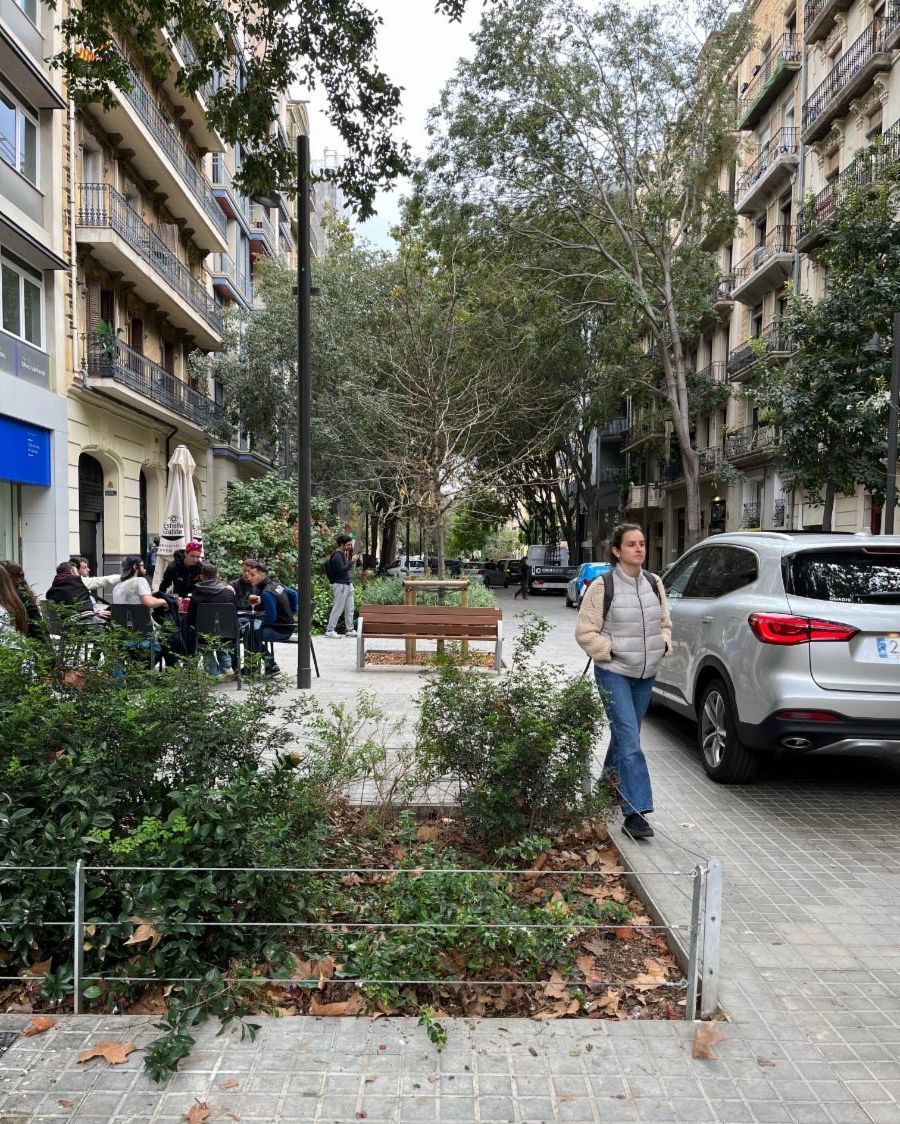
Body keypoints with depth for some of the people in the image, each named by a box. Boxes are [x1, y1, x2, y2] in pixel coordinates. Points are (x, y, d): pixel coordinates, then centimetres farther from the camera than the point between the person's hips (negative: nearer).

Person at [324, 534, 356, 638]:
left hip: (348, 584, 10)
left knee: (349, 609, 10)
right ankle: (329, 630, 1)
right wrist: (351, 561, -24)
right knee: (338, 609, -5)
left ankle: (350, 629, 15)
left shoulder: (343, 554, 16)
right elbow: (342, 570, -23)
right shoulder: (337, 556, -14)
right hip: (340, 585, -10)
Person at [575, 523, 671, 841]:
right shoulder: (602, 587, -11)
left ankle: (609, 786, 41)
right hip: (614, 672, -6)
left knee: (625, 736, 19)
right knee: (630, 740, -13)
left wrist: (663, 643, 1)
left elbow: (665, 622, 19)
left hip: (645, 673, 6)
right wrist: (611, 650, -16)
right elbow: (585, 631, -8)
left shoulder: (654, 584, 6)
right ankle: (635, 812, -11)